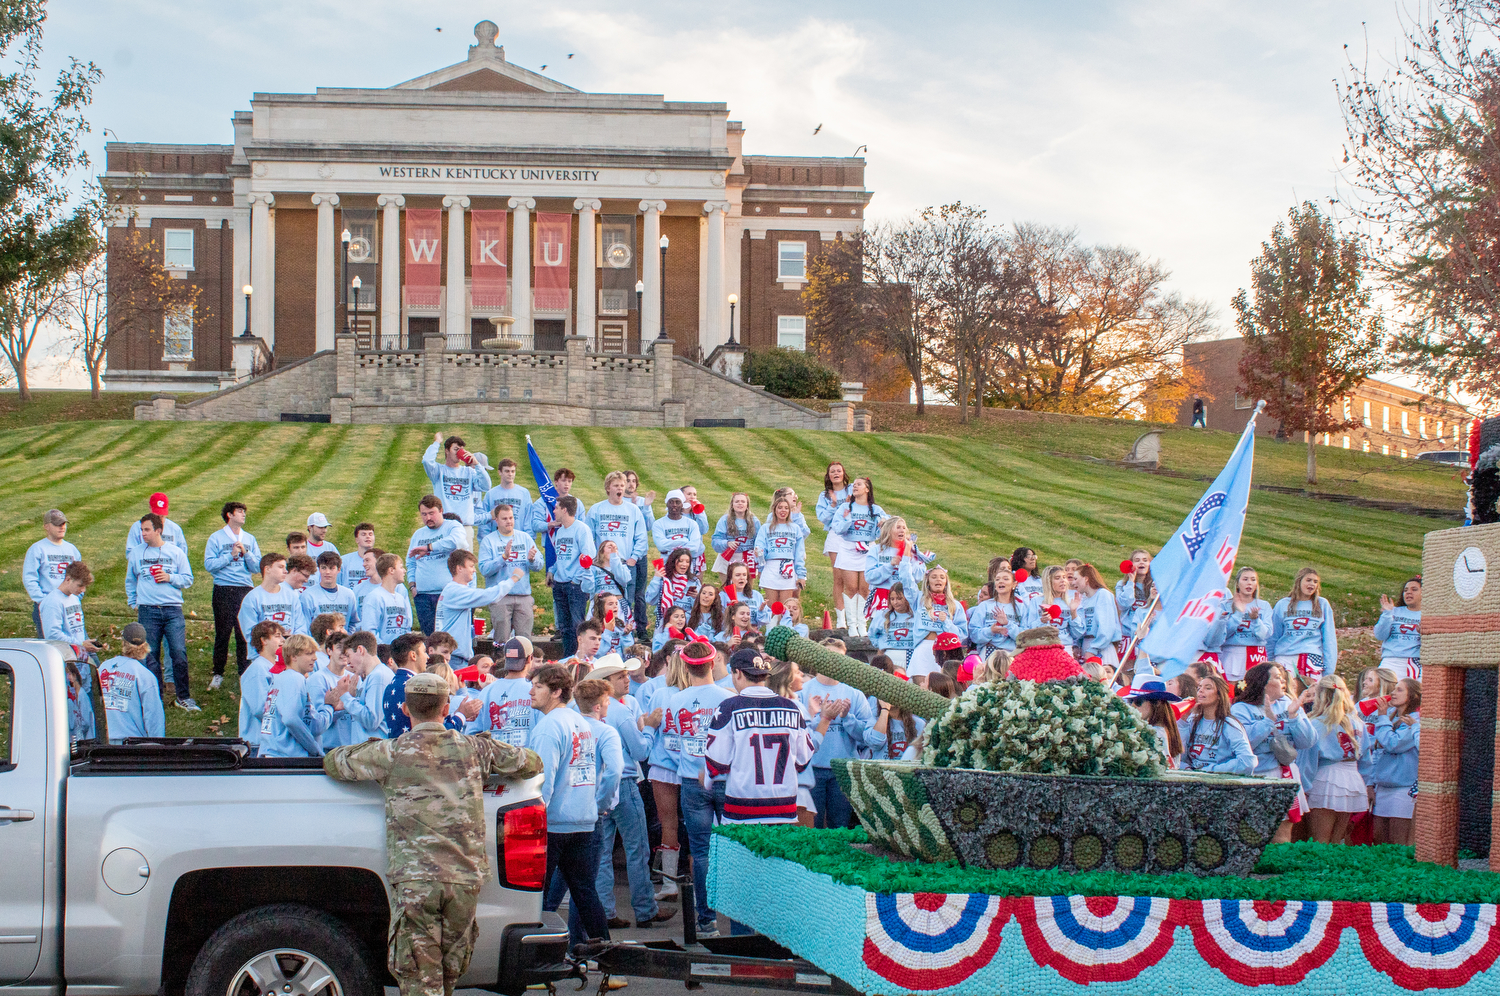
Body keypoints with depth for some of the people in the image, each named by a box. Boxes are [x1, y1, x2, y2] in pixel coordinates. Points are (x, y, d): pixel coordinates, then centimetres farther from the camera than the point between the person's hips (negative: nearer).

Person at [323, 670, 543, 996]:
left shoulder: (391, 753, 0)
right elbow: (531, 763, 20)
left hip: (414, 879, -3)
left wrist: (372, 746, 28)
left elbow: (333, 762, 13)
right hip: (466, 877, 3)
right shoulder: (474, 748, 8)